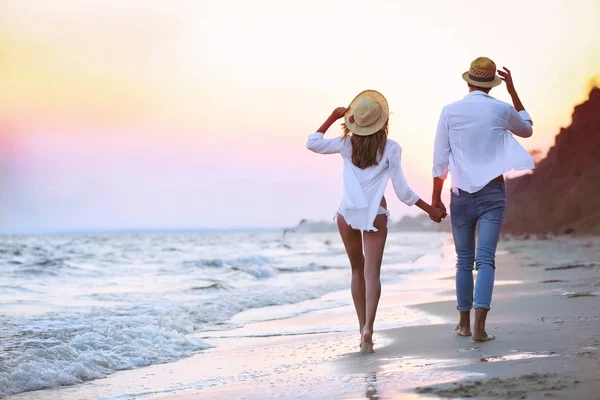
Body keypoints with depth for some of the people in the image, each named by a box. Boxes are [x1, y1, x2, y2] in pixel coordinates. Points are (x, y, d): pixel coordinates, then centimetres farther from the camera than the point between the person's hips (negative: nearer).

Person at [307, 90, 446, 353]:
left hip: (347, 213, 3)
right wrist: (430, 209, 5)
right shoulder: (390, 148, -3)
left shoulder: (347, 144, 3)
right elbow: (402, 190, -4)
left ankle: (363, 327, 17)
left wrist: (332, 118, 16)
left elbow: (312, 144, 15)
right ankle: (368, 328, -26)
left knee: (357, 269, 17)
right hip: (375, 215, -3)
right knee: (371, 272, -7)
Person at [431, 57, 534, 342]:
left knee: (464, 260, 12)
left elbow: (440, 160, -1)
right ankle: (479, 325, -19)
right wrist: (513, 91, 21)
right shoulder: (501, 110, -1)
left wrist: (435, 197, 6)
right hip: (492, 192, -1)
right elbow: (527, 129, 22)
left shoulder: (450, 111, -2)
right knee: (486, 259, -6)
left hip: (461, 193, 1)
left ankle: (464, 323, 19)